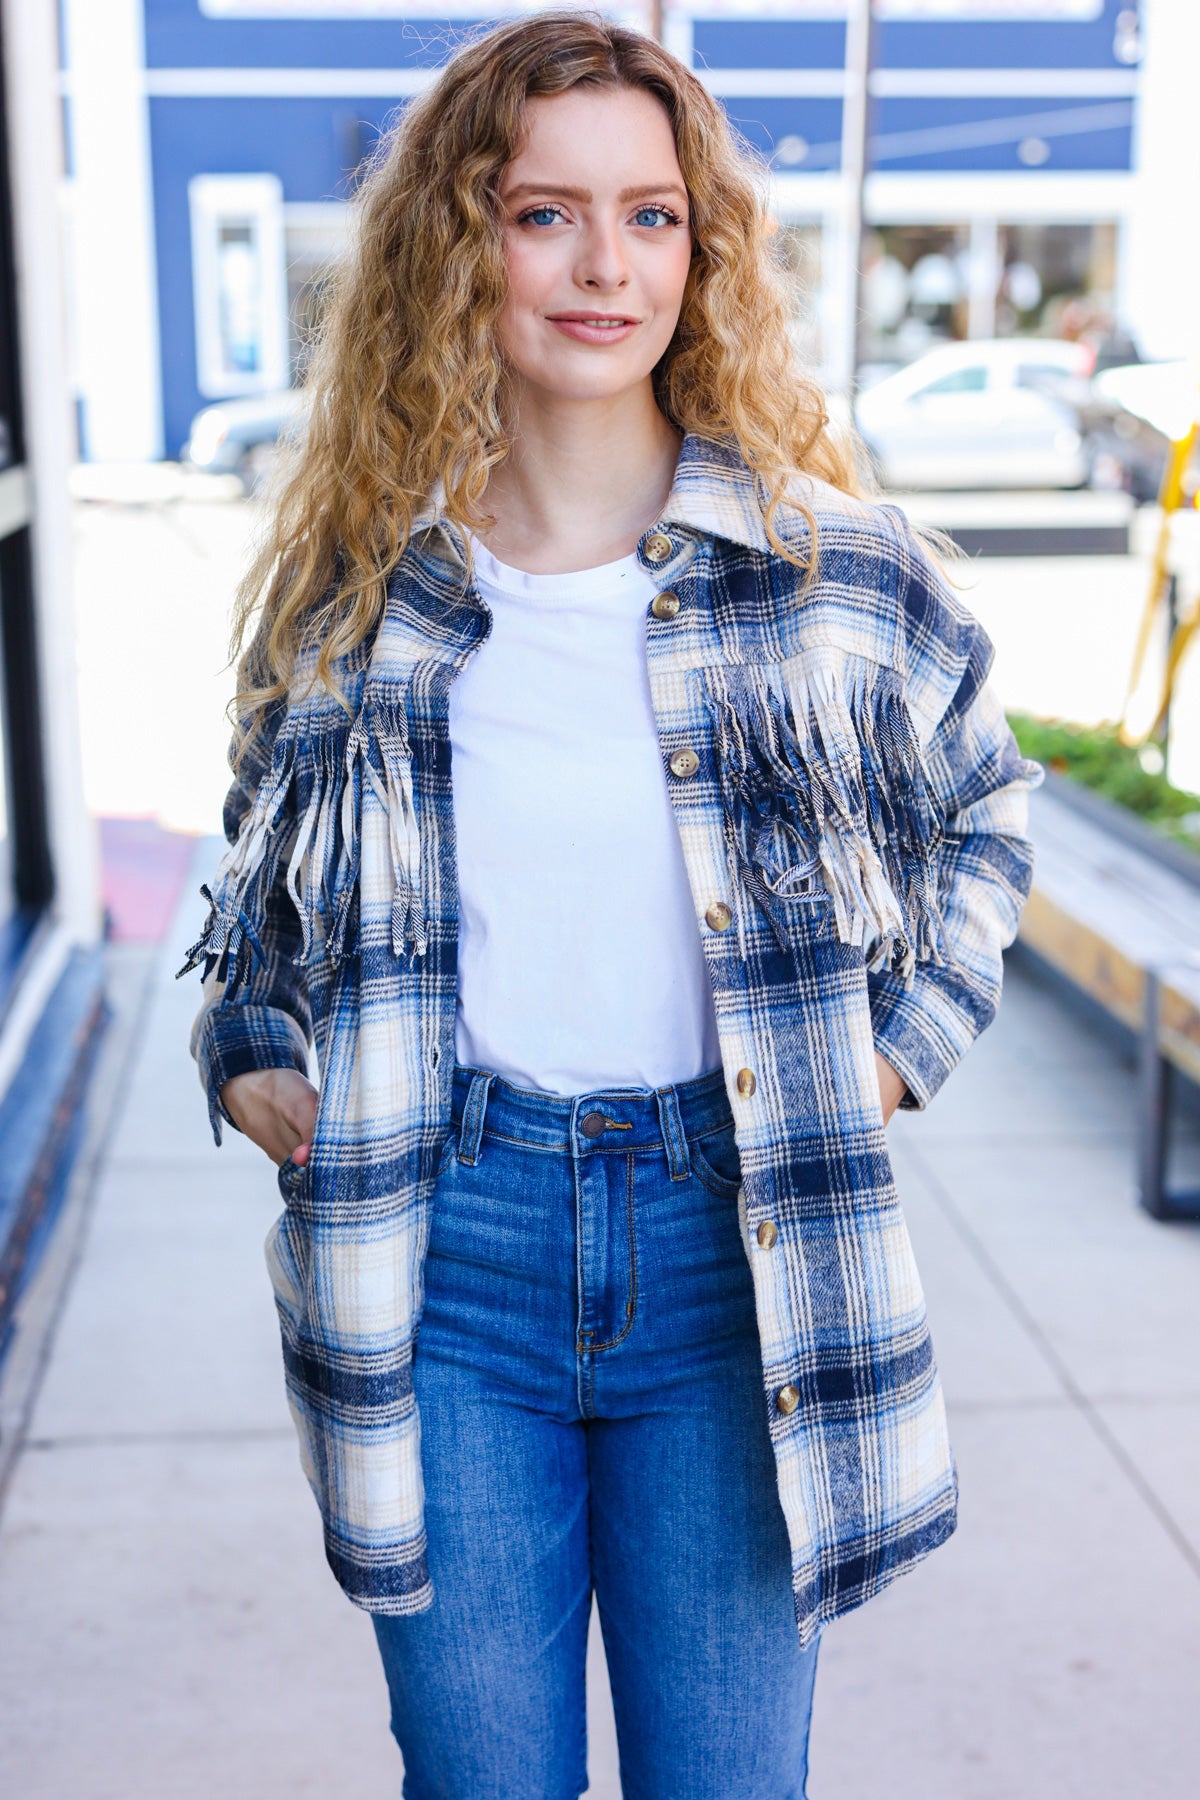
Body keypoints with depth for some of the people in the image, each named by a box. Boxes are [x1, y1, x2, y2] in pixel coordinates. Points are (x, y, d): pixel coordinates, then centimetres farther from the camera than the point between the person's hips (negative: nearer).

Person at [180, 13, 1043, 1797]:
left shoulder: (829, 562, -3)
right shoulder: (353, 578, 0)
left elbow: (986, 805, 14)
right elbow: (268, 864, 17)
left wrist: (900, 1048, 3)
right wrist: (250, 1054, 1)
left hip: (735, 1240, 0)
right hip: (441, 1248, 1)